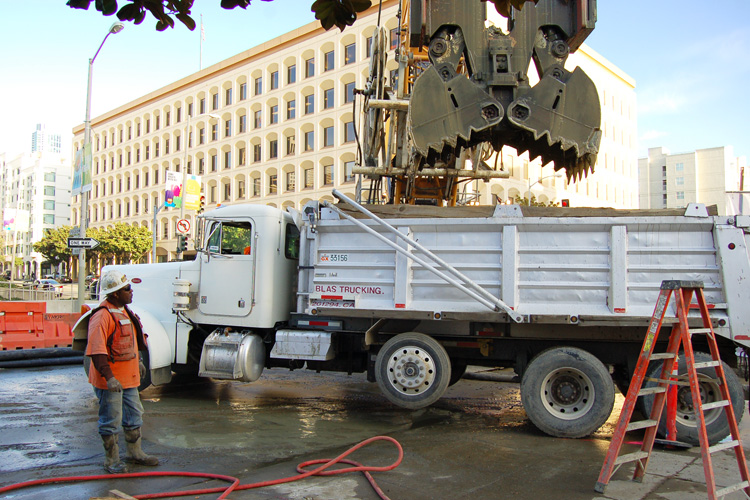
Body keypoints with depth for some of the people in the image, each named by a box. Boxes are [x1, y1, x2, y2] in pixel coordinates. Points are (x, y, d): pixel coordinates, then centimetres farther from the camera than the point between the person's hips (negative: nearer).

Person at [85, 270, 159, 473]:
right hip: (110, 379, -10)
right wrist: (108, 377, -31)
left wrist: (138, 362, 27)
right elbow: (96, 350, -27)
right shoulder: (103, 316, -21)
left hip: (128, 376, 10)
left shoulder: (124, 311, 11)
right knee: (111, 420, 3)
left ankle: (135, 452, 31)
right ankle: (112, 460, 17)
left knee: (134, 415, 17)